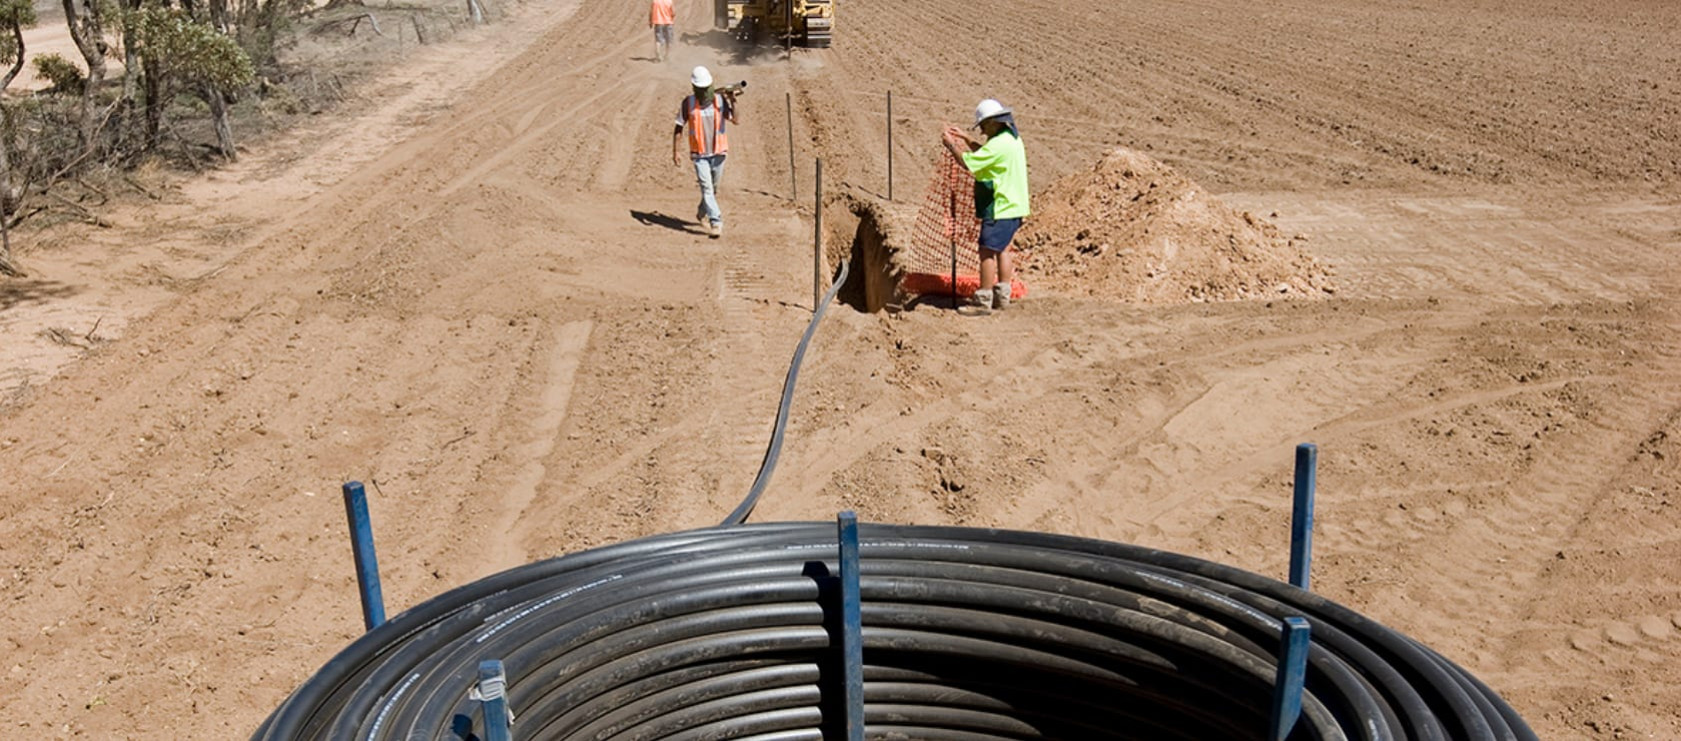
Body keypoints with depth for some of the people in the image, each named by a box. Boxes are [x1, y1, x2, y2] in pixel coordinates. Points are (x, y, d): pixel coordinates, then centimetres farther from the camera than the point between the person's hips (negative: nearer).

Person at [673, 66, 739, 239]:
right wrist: (676, 151, -7)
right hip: (699, 154, -2)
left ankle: (702, 213, 41)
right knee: (706, 188, -12)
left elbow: (735, 119, -20)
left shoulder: (720, 99, -8)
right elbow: (679, 128, -1)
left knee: (713, 188, 16)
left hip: (718, 152, 2)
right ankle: (716, 223, -15)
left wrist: (732, 101, -35)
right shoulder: (688, 103, -7)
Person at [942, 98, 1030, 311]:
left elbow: (968, 163, -20)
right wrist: (965, 138, 23)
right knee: (1002, 249, 17)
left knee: (987, 251, -6)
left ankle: (983, 299, -4)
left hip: (1000, 208, -10)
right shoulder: (1012, 139, 12)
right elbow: (985, 154, 28)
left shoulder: (999, 144, -20)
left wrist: (951, 144, -5)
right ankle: (1002, 296, 20)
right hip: (1013, 206, 10)